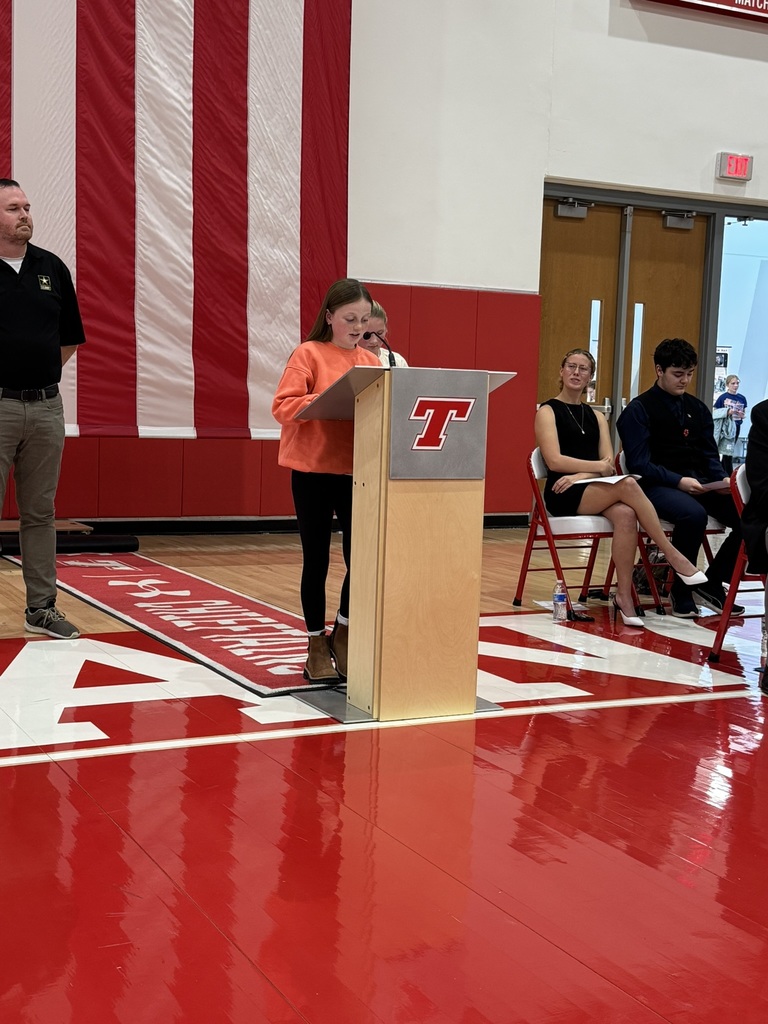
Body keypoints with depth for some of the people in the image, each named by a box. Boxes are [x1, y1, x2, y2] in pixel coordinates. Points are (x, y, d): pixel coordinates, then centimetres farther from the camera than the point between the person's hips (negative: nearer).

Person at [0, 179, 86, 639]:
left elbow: (70, 338, 18)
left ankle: (42, 607, 18)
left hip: (46, 405, 4)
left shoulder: (52, 268, 9)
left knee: (40, 511, 11)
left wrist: (43, 370, 8)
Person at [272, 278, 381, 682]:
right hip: (312, 471, -3)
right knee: (316, 559, 5)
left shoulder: (372, 362, 10)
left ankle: (342, 636, 21)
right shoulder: (308, 354, -4)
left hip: (356, 472, 4)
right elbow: (282, 406, -13)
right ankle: (317, 645, 20)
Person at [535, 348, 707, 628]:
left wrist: (580, 474, -12)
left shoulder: (596, 416, 20)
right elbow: (554, 461, -9)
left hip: (596, 491, 5)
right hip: (563, 494, -5)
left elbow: (608, 464, 7)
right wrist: (596, 466, -9)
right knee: (627, 485, -32)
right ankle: (673, 556, -24)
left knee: (625, 514, -33)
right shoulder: (548, 411, 5)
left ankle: (624, 596, -31)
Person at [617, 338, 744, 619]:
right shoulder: (638, 410, -2)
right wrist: (678, 481, -21)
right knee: (693, 514, -37)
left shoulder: (698, 409, 18)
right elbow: (639, 464, -10)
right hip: (657, 486, -6)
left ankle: (712, 583, 1)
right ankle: (681, 590, -16)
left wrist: (721, 480, -5)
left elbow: (709, 456, 17)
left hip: (699, 483, 6)